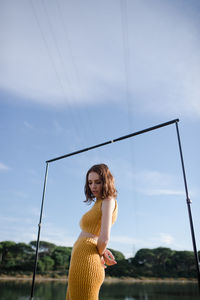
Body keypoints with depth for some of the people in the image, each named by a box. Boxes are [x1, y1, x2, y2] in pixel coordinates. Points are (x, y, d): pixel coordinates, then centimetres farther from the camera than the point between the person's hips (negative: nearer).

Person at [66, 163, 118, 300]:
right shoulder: (99, 203, 21)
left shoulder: (108, 201, -8)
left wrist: (101, 254, 1)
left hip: (85, 260, -10)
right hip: (80, 260, 10)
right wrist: (102, 253, 6)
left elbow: (104, 238, -17)